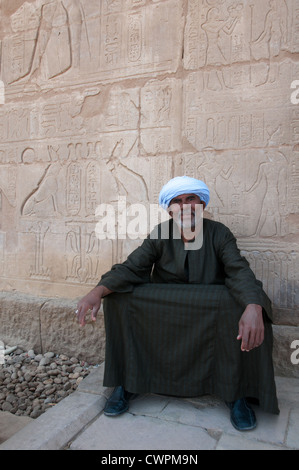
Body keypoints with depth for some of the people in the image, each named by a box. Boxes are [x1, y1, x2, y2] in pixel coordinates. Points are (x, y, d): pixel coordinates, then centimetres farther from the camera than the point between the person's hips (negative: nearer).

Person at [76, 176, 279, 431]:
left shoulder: (219, 233, -4)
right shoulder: (160, 235, -1)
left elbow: (240, 272, -19)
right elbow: (131, 268, -11)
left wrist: (253, 307, -42)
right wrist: (99, 290, -32)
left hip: (212, 308, -1)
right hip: (162, 306, 2)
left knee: (246, 305, -30)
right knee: (120, 298, -20)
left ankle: (237, 392, -11)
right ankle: (127, 383, -6)